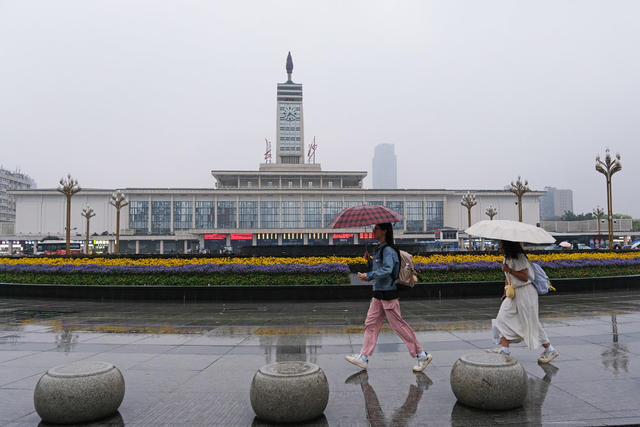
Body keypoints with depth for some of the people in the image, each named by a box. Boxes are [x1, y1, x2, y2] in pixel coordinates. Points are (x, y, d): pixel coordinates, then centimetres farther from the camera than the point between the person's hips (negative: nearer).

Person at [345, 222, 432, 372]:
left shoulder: (387, 249, -17)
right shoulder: (380, 249, 14)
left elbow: (387, 270, -26)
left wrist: (368, 275, -19)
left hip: (388, 293, -10)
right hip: (378, 293, 10)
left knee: (398, 325, -2)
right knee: (371, 324, 8)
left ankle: (422, 355, 11)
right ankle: (363, 358, 14)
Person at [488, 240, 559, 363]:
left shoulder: (519, 258, -18)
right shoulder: (506, 259, 10)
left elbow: (525, 277, -23)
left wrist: (509, 270, -24)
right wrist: (506, 293, 18)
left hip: (525, 293, -9)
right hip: (514, 293, 9)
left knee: (531, 323, 0)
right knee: (504, 317, 0)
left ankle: (550, 350, 16)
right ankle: (504, 349, 2)